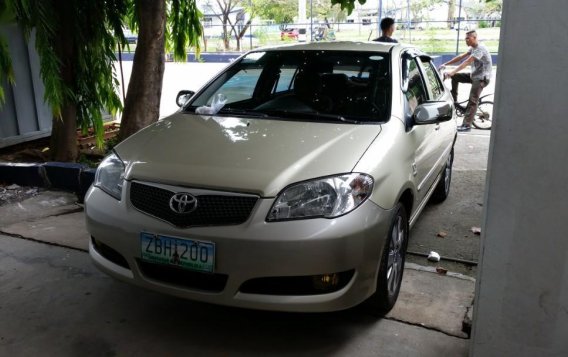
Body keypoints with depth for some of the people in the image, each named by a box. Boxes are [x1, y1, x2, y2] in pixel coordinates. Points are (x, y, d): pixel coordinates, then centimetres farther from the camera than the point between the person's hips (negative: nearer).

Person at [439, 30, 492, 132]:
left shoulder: (480, 48, -22)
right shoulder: (472, 48, 9)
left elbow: (467, 62, -31)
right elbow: (461, 57, 7)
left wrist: (452, 72, -39)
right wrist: (445, 64, 0)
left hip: (481, 78, -9)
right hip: (474, 75, 9)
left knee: (472, 101, -12)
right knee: (455, 77, 5)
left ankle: (467, 125, -11)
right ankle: (454, 100, 10)